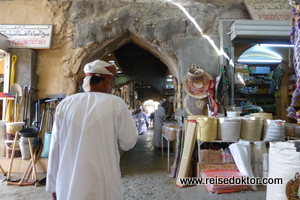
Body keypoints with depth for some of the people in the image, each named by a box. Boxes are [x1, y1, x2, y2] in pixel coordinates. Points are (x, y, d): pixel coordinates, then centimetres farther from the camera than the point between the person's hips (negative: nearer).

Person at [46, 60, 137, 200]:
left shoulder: (65, 104, -2)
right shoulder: (116, 104, -11)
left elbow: (55, 148, 3)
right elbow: (128, 143, -3)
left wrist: (53, 185, 13)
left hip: (67, 187, 3)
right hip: (101, 187, -2)